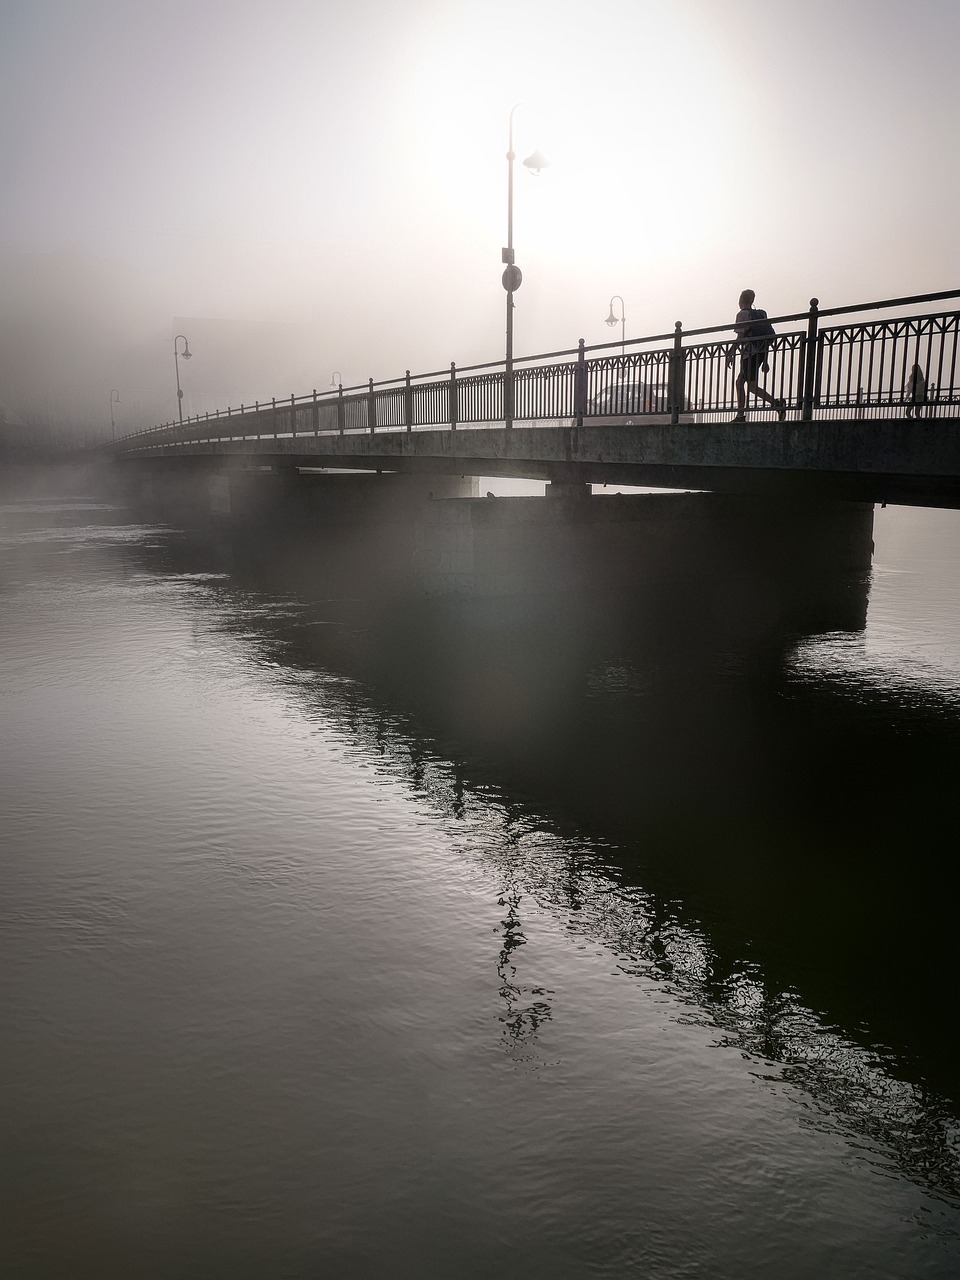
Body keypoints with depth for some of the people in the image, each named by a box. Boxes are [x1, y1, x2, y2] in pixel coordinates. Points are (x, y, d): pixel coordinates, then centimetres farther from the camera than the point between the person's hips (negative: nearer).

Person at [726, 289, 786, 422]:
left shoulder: (743, 314, -4)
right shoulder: (760, 314, 20)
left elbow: (740, 336, -13)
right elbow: (766, 338, 20)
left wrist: (730, 354, -10)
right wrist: (765, 361, 21)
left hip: (750, 353, -8)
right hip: (760, 353, 8)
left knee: (752, 386, -12)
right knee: (739, 382, 15)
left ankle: (776, 403, -29)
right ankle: (740, 415, 14)